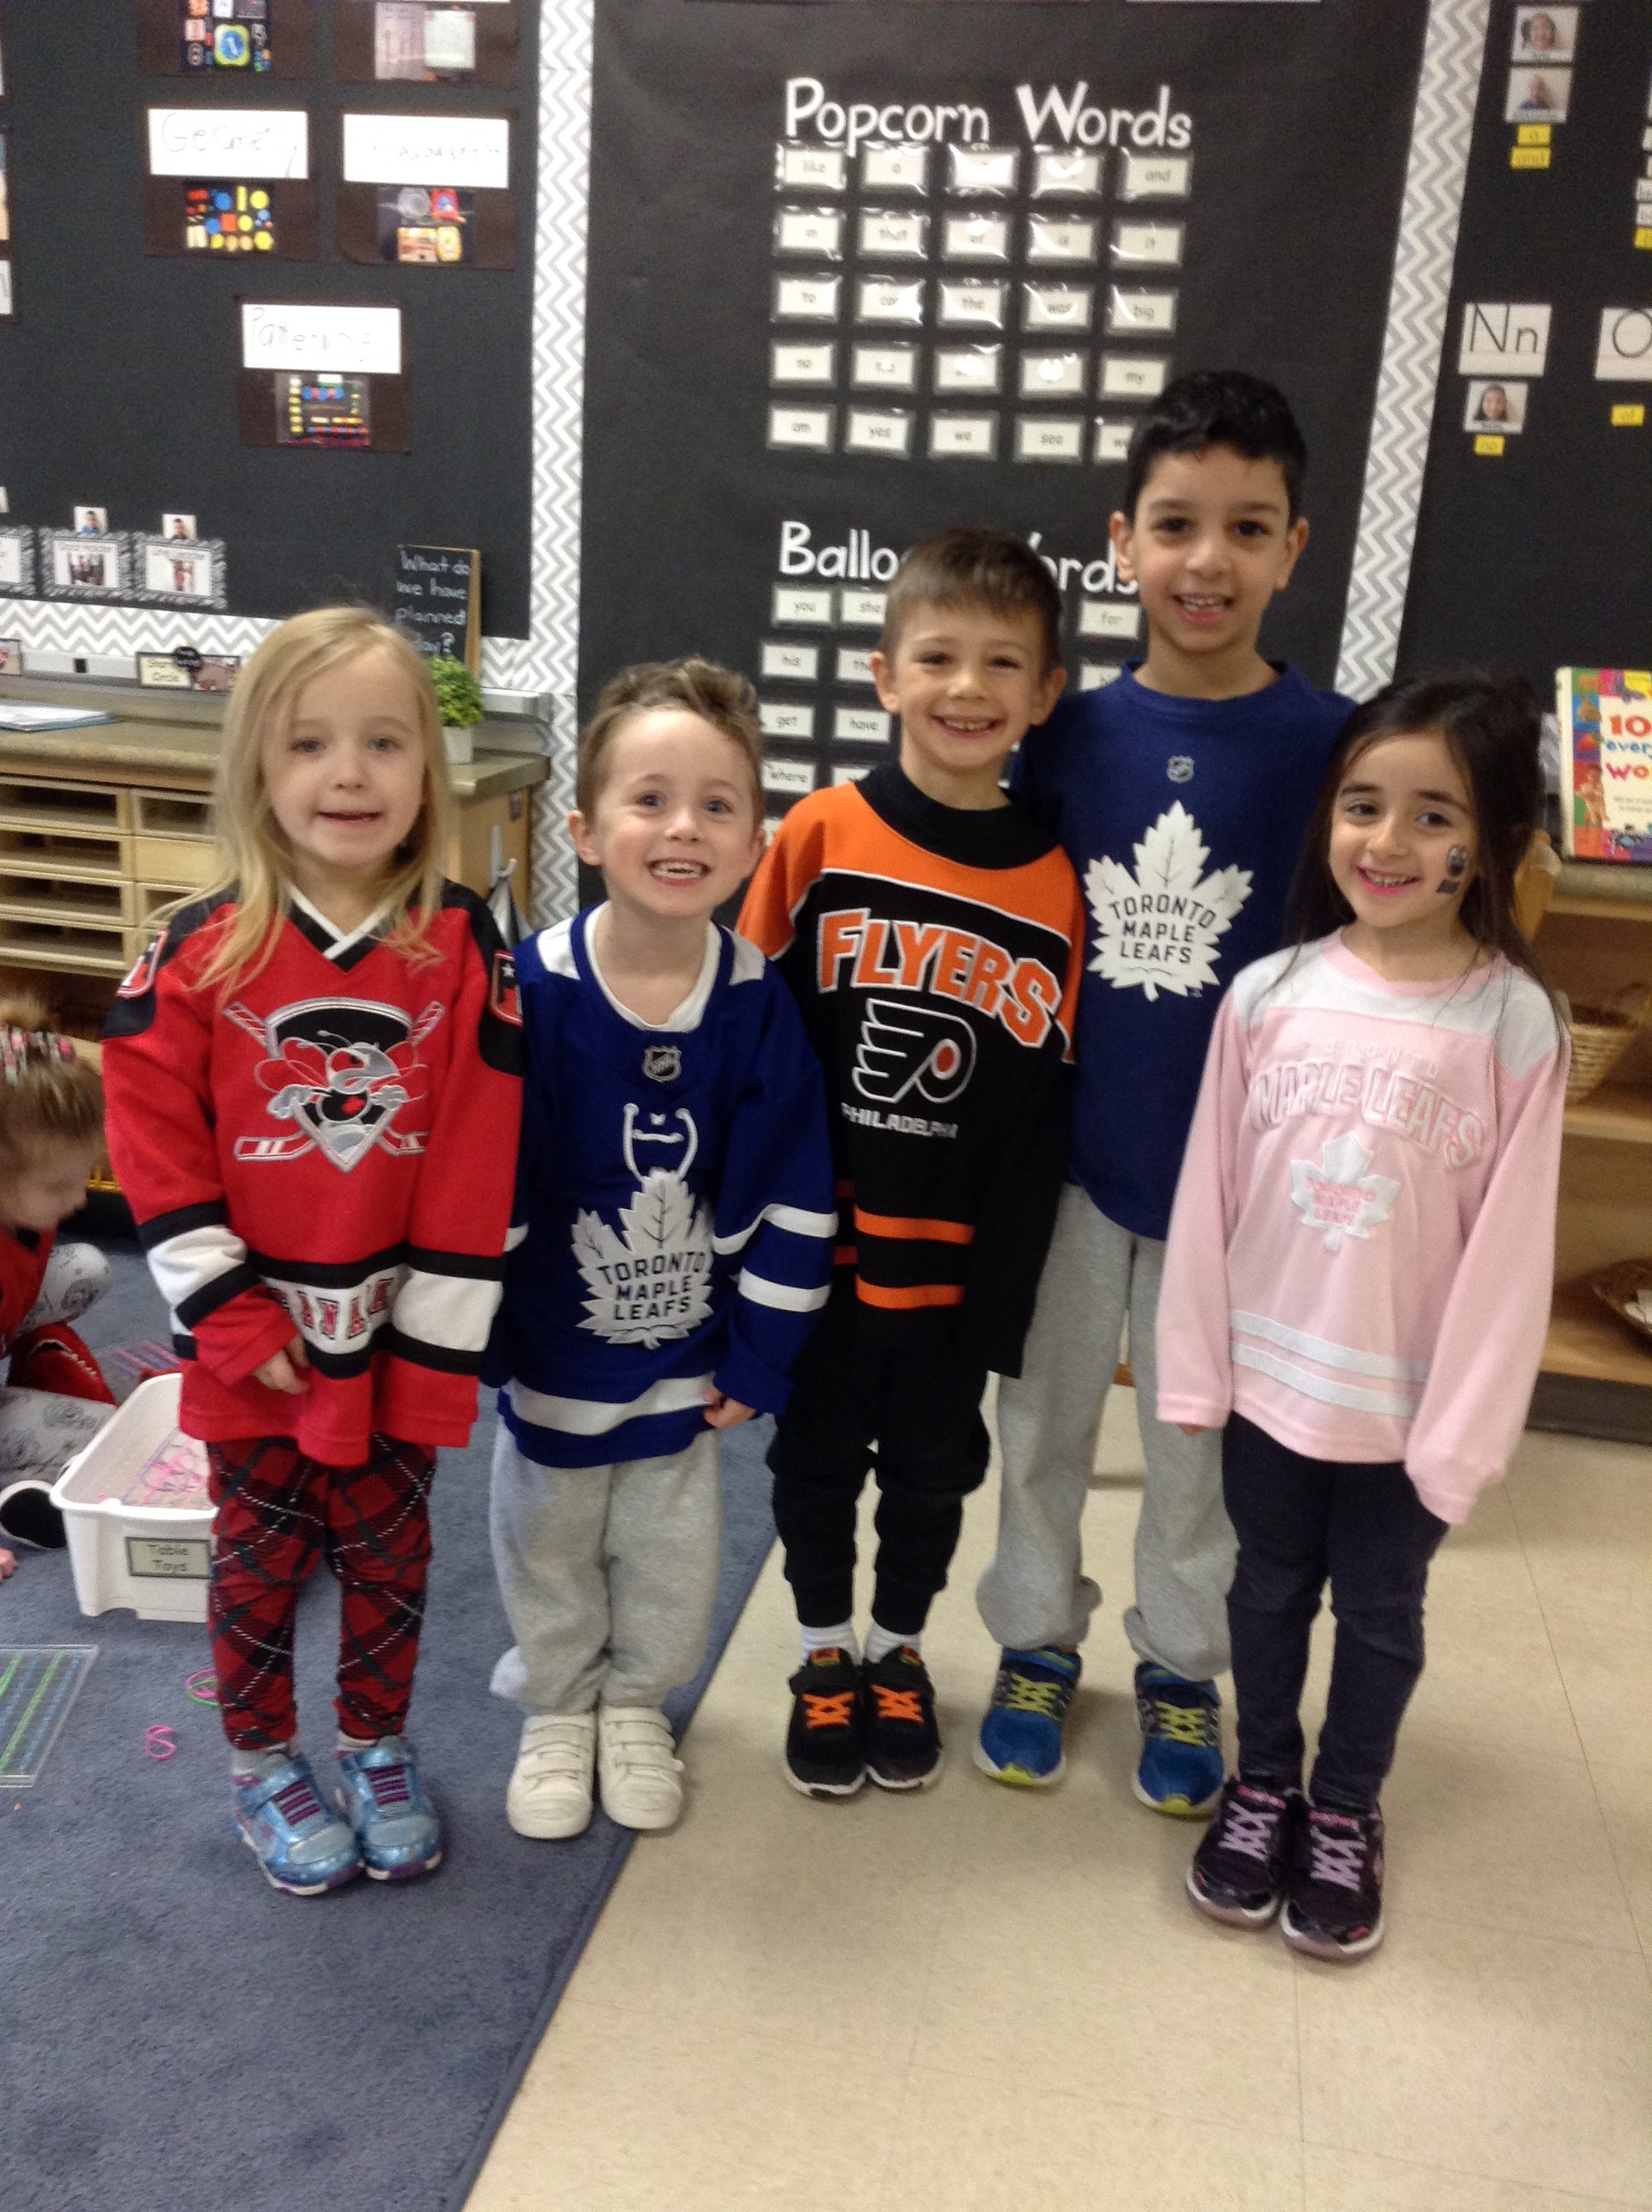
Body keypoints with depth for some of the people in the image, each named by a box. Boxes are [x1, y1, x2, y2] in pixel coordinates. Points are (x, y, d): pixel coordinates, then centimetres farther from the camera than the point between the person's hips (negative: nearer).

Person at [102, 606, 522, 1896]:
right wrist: (236, 1320, -12)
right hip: (252, 1345, 0)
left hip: (398, 1341, 1)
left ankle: (379, 1751, 40)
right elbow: (153, 1140, -8)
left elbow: (479, 1164, -9)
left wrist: (435, 1343, -11)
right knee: (261, 1559, 16)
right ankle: (263, 1766, 38)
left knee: (389, 1555, 17)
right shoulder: (201, 951, -10)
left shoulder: (466, 953, -9)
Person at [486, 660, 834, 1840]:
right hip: (550, 1353, -1)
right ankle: (557, 1713, 45)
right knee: (549, 1550, 20)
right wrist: (473, 1340, -6)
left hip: (689, 1358, 1)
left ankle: (637, 1706, 46)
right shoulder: (534, 989, -20)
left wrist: (757, 1359, -4)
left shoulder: (758, 1003, -15)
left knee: (671, 1562, 19)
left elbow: (792, 1200, -7)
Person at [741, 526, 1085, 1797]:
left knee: (935, 1464, 18)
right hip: (820, 1237, 0)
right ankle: (825, 1652, 39)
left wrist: (1005, 1295, -4)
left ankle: (901, 1649, 42)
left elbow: (1043, 1115, -4)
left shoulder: (1053, 885, -7)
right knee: (817, 1453, 16)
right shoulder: (823, 836, -9)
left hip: (957, 1259, 1)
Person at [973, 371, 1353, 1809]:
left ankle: (1183, 1669, 38)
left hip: (1233, 1164, -1)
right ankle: (1039, 1643, 39)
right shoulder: (1070, 735, -5)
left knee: (1201, 1441, 15)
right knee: (1043, 1420, 16)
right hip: (1069, 1150, 2)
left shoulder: (1330, 745, -9)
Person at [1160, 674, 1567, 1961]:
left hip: (1409, 1398, -2)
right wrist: (1195, 1366, -1)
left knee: (1380, 1614, 18)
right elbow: (1209, 1196, -2)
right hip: (1269, 1373, 2)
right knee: (1270, 1589, 21)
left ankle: (1346, 1816, 41)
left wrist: (1464, 1428, -11)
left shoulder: (1515, 1021, -14)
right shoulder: (1269, 995, -8)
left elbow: (1507, 1246, -11)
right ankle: (1262, 1787, 43)